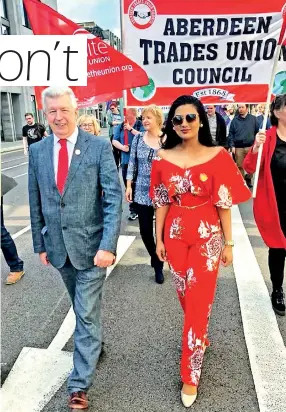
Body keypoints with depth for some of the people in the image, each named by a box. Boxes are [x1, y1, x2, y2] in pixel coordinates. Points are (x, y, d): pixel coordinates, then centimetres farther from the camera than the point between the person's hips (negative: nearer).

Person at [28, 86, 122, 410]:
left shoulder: (99, 146, -9)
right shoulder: (37, 151, 3)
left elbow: (114, 197, -14)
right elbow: (35, 202, 8)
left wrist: (108, 245, -21)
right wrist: (40, 244, 8)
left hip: (91, 244, -4)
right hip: (58, 246, 4)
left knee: (87, 314, 4)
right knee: (82, 309, 23)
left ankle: (79, 385, 20)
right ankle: (93, 340, 50)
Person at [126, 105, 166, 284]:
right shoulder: (138, 138, 3)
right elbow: (132, 163, 7)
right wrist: (129, 186, 2)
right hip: (142, 192, 3)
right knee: (145, 230, 7)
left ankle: (158, 264, 27)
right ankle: (157, 261, 32)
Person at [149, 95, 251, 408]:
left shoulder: (218, 156, -8)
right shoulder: (163, 159, -2)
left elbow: (224, 204, -6)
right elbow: (161, 203, 2)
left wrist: (228, 243, -3)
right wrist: (159, 239, 4)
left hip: (208, 237, -2)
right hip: (175, 236, 3)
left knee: (198, 301, 3)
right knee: (185, 296, 18)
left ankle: (190, 376, 21)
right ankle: (200, 336, 51)